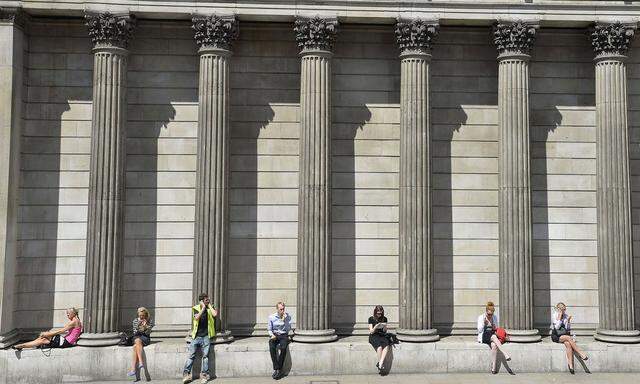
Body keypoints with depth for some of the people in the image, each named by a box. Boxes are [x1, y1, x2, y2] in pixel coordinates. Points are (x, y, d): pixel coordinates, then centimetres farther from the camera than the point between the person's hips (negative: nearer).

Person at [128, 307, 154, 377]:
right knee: (137, 341, -36)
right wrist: (138, 325, -11)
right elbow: (135, 332, 6)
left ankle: (133, 369, -39)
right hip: (137, 337, 2)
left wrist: (145, 326, -21)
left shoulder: (149, 321, 3)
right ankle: (141, 362, -46)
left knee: (135, 347, -32)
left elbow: (148, 333, -4)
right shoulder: (135, 320, 10)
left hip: (145, 338, -2)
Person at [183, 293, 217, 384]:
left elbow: (215, 314, -13)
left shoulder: (210, 308, 8)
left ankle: (204, 375, 3)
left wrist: (209, 305, -4)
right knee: (191, 355, -4)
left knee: (205, 356, -2)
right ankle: (186, 374, -1)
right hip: (196, 335, -1)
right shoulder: (195, 308, 4)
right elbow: (196, 318, -14)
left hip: (206, 336, 1)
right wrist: (203, 308, -12)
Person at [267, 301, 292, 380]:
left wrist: (285, 320, -15)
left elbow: (288, 329, -4)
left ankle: (279, 370, -24)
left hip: (283, 335, -1)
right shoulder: (271, 317, 3)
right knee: (272, 347, -33)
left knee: (283, 348, -33)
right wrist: (272, 335, -11)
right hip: (274, 335, 1)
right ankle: (276, 369, -27)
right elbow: (269, 329, 9)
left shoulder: (288, 317, 2)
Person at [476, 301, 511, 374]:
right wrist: (484, 323, -19)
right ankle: (505, 354, -46)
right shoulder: (481, 317, 3)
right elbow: (479, 330, -2)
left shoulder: (495, 317, 13)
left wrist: (495, 328, -4)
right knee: (494, 336, -37)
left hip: (493, 335, 3)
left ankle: (493, 368, -37)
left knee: (494, 345, -33)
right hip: (483, 336, -3)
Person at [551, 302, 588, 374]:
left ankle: (570, 365, -35)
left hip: (565, 335, 3)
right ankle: (581, 354, -26)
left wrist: (568, 321, -11)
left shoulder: (566, 316, 7)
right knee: (568, 338, -31)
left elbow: (568, 328, 4)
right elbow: (557, 327, -14)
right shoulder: (554, 316, -4)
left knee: (568, 343, -29)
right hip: (556, 336, -3)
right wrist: (559, 318, -17)